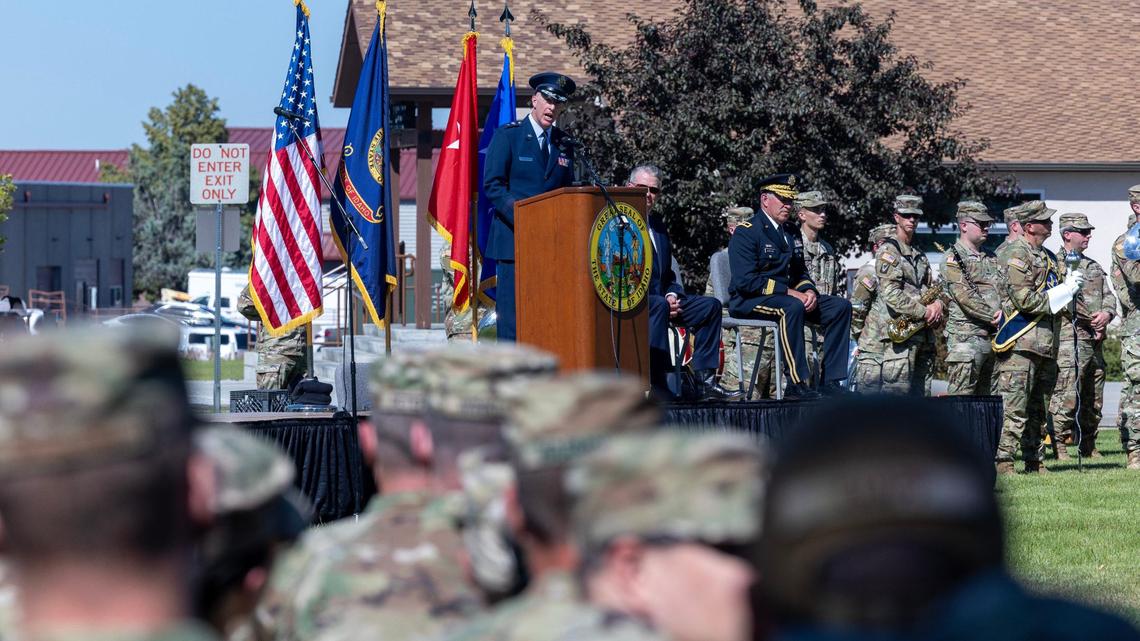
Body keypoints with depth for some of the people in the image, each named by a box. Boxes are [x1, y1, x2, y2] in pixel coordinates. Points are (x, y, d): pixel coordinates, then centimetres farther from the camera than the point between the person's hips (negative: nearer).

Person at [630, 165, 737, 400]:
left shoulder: (657, 223, 19)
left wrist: (672, 295, -1)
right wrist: (663, 300, -18)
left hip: (659, 299, 8)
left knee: (710, 306, -4)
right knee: (658, 306, -37)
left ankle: (704, 381, -10)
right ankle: (658, 387, -41)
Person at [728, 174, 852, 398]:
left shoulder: (791, 235, 16)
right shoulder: (746, 233, -11)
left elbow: (800, 272, 21)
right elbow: (745, 281, -20)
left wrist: (809, 291, -5)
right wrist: (789, 292, -22)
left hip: (788, 295, 8)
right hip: (748, 301, -8)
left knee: (840, 307, -7)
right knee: (792, 307, -39)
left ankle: (831, 380, -12)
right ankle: (797, 383, -38)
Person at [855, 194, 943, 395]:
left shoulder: (920, 256, 22)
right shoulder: (888, 251, -4)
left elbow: (930, 288, 23)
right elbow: (891, 293, -14)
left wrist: (938, 304, -1)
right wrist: (924, 312, -14)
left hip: (923, 338, 8)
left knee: (920, 393, 6)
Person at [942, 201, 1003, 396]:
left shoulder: (991, 258, 19)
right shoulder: (953, 257, -4)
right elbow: (964, 296, -13)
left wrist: (1004, 311, -9)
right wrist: (993, 316, -15)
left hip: (994, 336, 7)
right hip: (966, 337, -7)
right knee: (960, 399, -10)